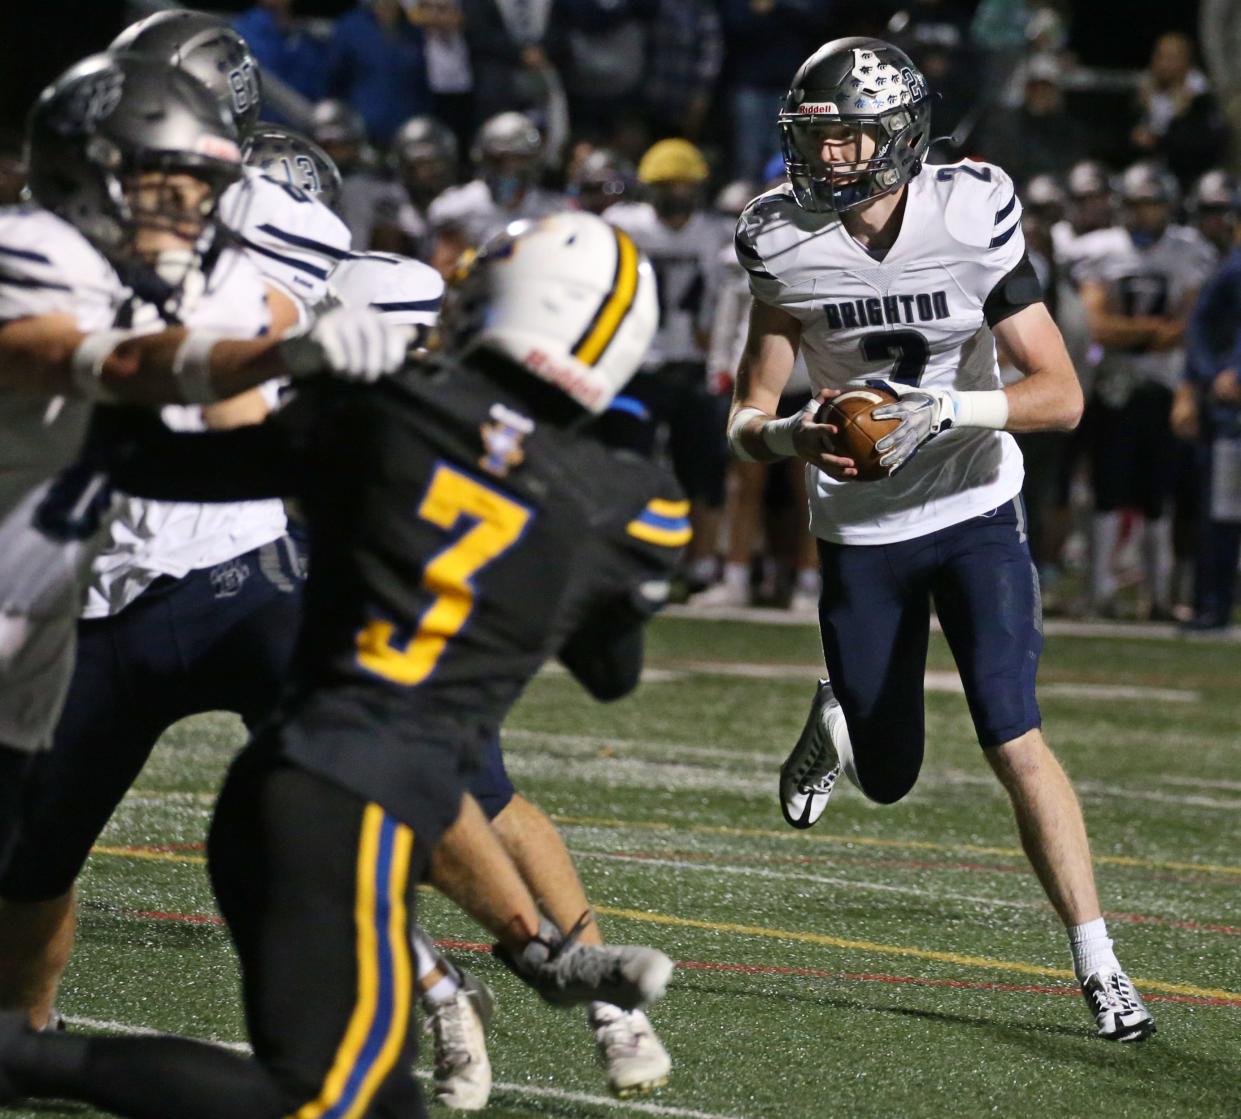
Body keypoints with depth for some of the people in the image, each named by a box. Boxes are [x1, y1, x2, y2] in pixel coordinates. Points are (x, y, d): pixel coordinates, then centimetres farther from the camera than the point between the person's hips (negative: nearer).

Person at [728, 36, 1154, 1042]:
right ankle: (838, 719, 49)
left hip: (976, 514, -2)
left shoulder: (973, 221, -16)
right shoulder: (788, 245, -10)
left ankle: (1098, 965, -10)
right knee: (890, 780, 12)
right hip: (862, 532, 2)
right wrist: (791, 437, -29)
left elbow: (1061, 394, -16)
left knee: (1015, 741, -17)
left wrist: (942, 411, -31)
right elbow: (747, 419, -5)